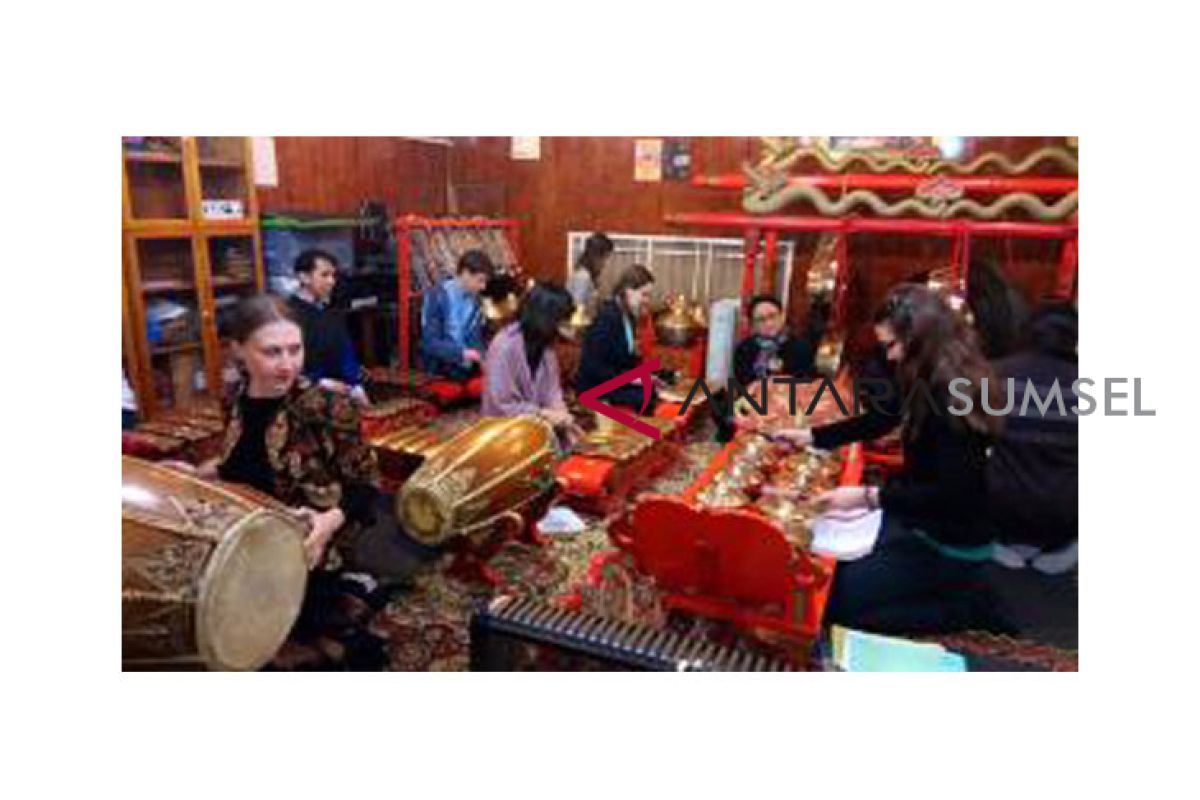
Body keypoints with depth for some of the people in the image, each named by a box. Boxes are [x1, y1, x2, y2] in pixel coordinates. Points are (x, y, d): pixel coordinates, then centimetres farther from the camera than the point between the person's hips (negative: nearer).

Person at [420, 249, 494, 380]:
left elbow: (475, 338, 5)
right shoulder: (437, 296, -12)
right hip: (440, 363, -5)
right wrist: (463, 353, -28)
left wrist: (483, 358, -15)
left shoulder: (474, 299, 5)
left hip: (467, 359, 5)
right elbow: (430, 342, -16)